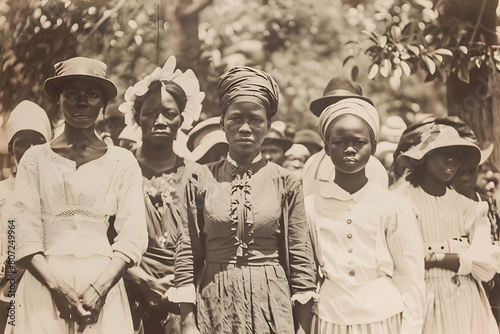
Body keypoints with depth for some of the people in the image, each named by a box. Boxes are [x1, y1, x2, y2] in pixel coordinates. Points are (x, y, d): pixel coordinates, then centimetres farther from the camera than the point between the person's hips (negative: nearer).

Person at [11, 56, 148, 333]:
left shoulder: (122, 161, 4)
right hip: (45, 285, 0)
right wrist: (58, 288, -14)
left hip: (103, 283, 0)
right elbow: (26, 235, -2)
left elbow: (133, 235, -2)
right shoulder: (35, 159, 5)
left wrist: (99, 288, -15)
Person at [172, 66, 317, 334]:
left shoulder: (285, 182, -1)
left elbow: (300, 259, 0)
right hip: (214, 304, 0)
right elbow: (187, 255, 0)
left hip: (270, 304, 0)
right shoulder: (201, 179, 0)